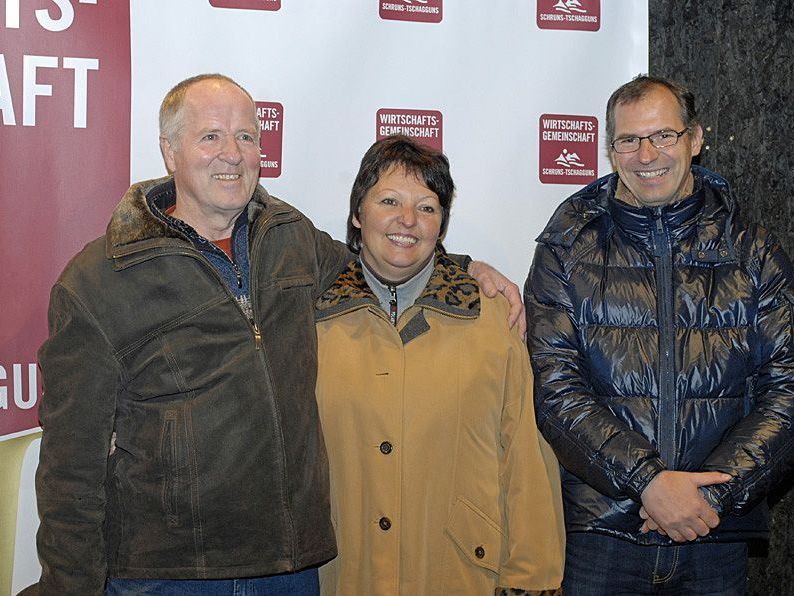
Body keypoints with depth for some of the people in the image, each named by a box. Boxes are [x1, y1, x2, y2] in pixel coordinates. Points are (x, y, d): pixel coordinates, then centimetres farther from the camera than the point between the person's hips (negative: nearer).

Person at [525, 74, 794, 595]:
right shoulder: (567, 250, 1)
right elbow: (555, 388, -8)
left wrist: (716, 489, -13)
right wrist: (648, 481, -17)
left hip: (719, 537, 1)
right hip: (600, 533, -1)